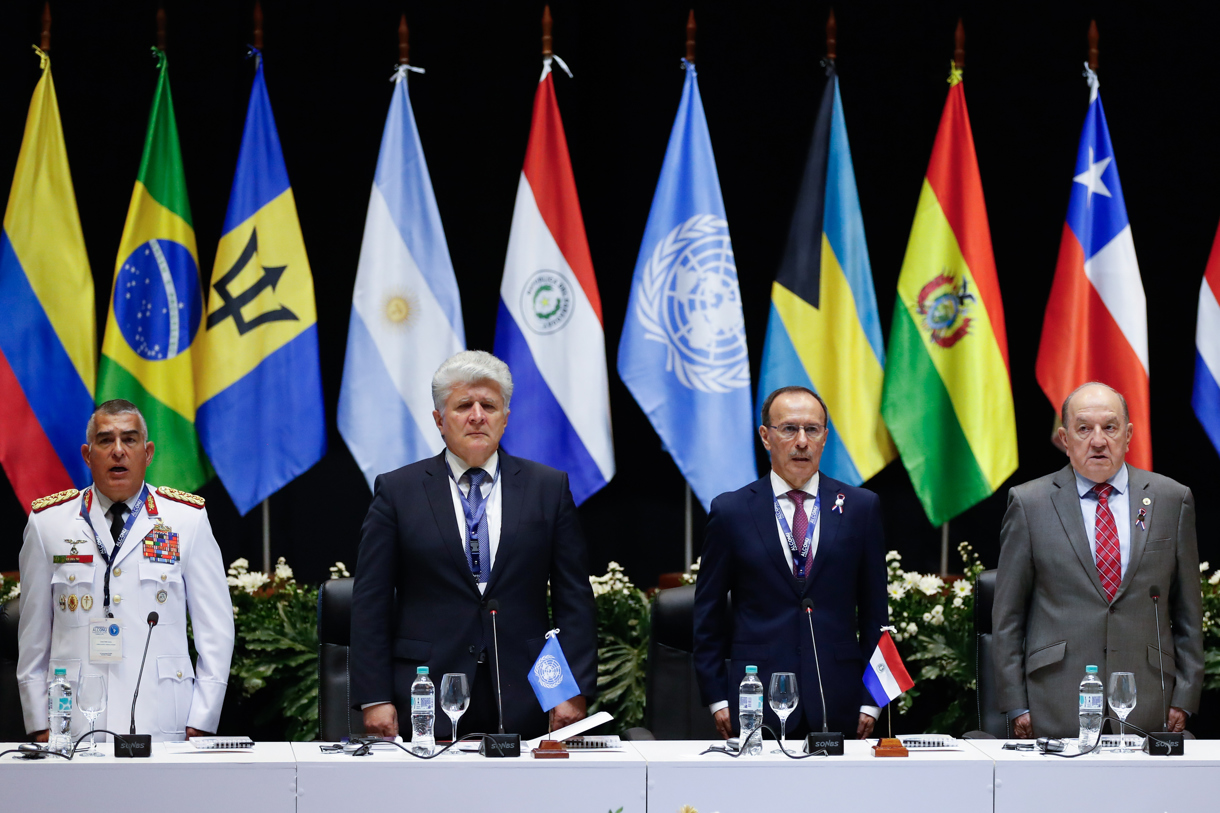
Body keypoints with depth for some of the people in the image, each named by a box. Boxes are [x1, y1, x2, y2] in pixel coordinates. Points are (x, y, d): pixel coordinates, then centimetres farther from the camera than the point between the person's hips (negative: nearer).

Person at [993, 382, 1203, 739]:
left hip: (1146, 710, 1)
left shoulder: (1172, 500, 10)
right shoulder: (1029, 504, 5)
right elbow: (1007, 616, 5)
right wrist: (1016, 706, 0)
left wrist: (1184, 698, 7)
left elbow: (1188, 612, 13)